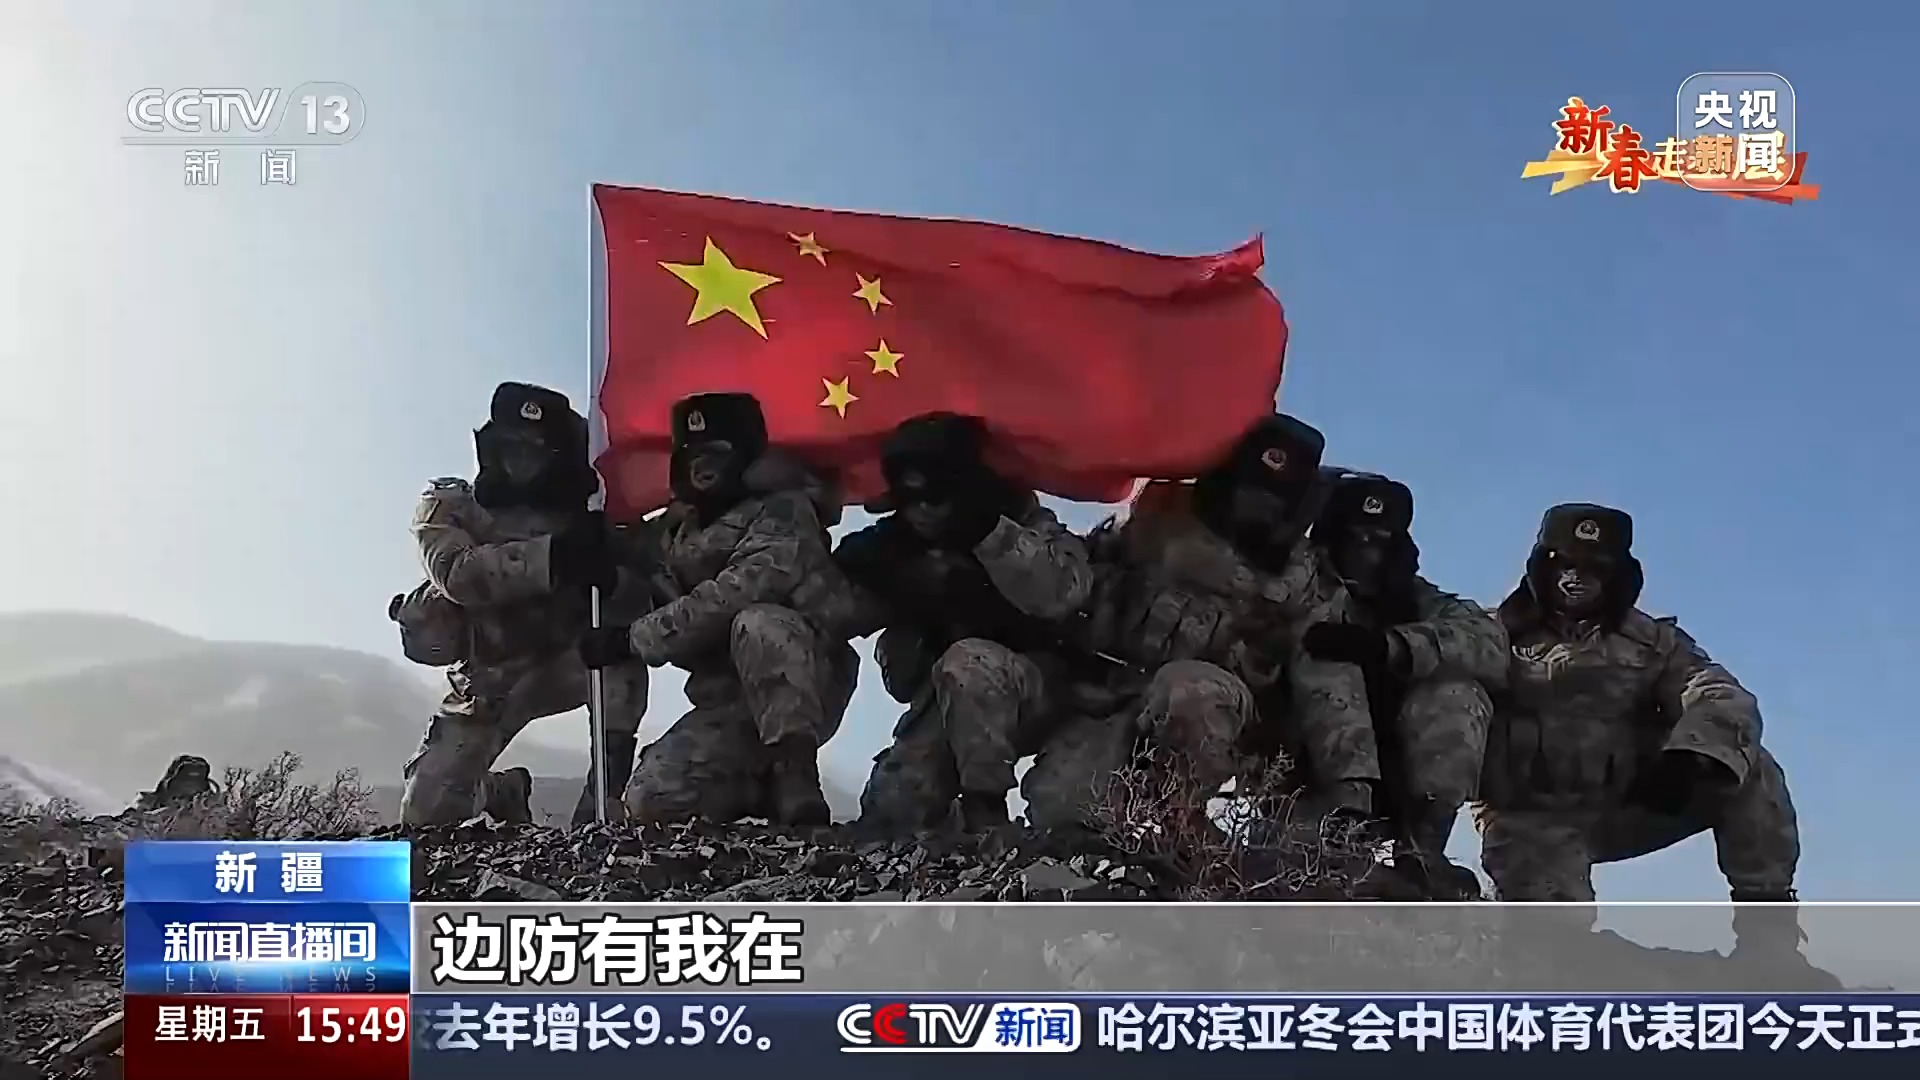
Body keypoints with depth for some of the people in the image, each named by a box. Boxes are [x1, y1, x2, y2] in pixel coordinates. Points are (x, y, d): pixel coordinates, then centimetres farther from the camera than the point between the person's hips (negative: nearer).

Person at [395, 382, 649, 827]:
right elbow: (457, 575, -28)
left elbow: (638, 596, -14)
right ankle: (503, 790, 28)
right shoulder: (449, 506, -6)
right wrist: (550, 558, -42)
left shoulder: (582, 515, -3)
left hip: (563, 663, 0)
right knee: (426, 811, -7)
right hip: (489, 675, 1)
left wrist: (609, 574, -39)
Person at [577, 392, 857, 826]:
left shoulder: (783, 511, -11)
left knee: (756, 624, -36)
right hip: (728, 701, 6)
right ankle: (765, 785, 14)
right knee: (651, 802, -11)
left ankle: (796, 778, -27)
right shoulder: (677, 533, 15)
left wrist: (631, 639, -21)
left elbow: (734, 594, -24)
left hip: (807, 686, -6)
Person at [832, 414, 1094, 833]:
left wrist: (991, 531, -34)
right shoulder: (896, 542, -1)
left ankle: (986, 816, -23)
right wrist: (850, 574, -21)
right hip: (943, 704, 4)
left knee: (967, 662, -36)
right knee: (888, 814, -11)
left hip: (1034, 691, -4)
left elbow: (1064, 593, -30)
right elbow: (844, 617, -1)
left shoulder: (1021, 518, -12)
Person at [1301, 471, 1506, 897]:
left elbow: (1490, 645, -14)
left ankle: (1420, 848, -22)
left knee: (1455, 694, -16)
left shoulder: (1415, 601, 8)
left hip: (1380, 782, 2)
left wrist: (1392, 644, -29)